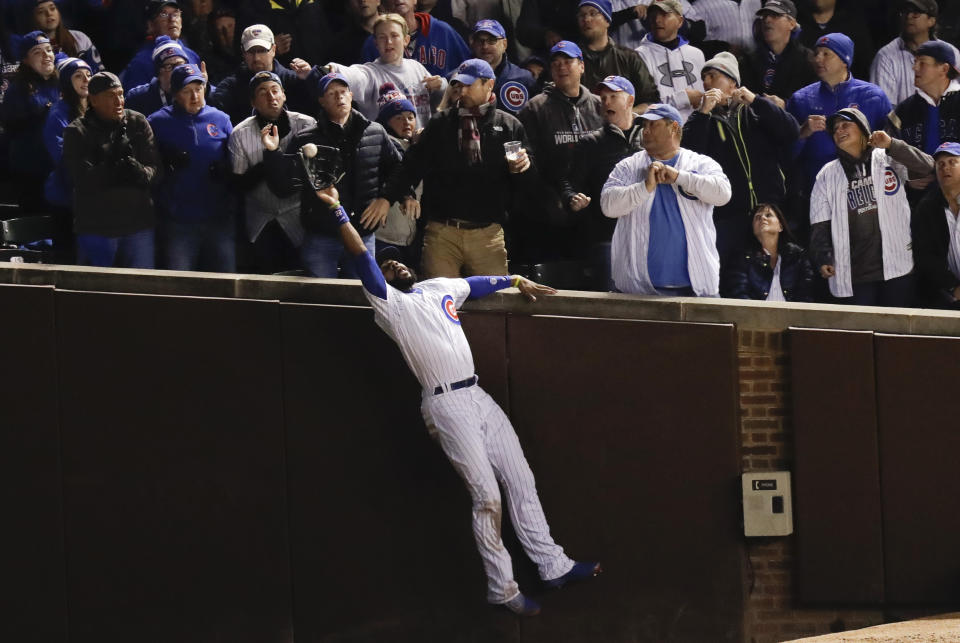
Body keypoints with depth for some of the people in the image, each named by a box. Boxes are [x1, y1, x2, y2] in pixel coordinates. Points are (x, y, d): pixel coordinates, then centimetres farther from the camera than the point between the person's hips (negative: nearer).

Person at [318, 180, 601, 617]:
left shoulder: (438, 288, 20)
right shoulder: (389, 304, 0)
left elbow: (477, 283, 37)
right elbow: (362, 258, -9)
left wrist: (516, 281, 39)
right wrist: (337, 212, -13)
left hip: (478, 396, 7)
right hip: (446, 405, -7)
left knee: (521, 482, 8)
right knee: (487, 496, -9)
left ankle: (553, 566, 16)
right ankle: (501, 589, -1)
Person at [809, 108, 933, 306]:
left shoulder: (889, 160, 8)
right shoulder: (828, 174, 13)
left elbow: (927, 167, -6)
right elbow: (820, 224, 9)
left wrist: (891, 145, -16)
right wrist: (823, 259, -6)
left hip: (896, 267, -1)